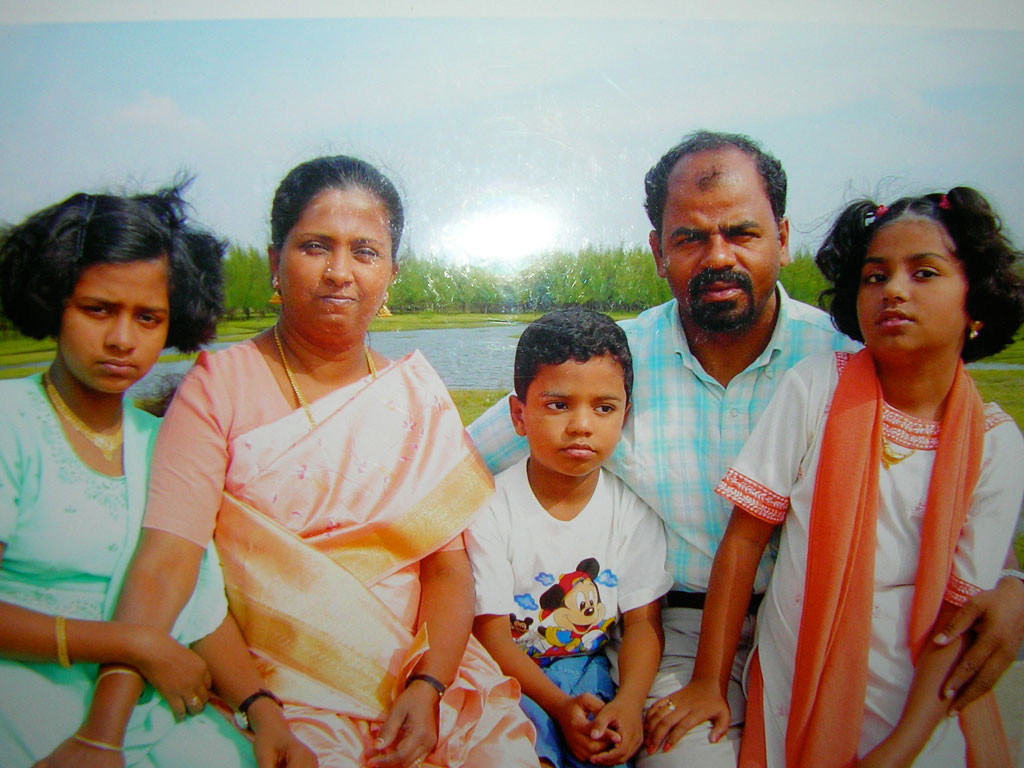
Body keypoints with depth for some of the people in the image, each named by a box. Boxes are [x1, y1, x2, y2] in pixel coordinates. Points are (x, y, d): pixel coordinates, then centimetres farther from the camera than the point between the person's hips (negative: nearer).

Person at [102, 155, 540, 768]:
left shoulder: (419, 395, 4)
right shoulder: (220, 386, -3)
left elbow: (450, 564, 1)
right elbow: (165, 560, -14)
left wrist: (428, 686, -13)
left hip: (422, 676, 3)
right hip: (273, 688, -2)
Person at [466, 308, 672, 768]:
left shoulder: (633, 511, -4)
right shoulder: (491, 508, -13)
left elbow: (643, 620, -3)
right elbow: (491, 634, -12)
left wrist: (629, 702, -20)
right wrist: (560, 706, -23)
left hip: (588, 665, 3)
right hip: (510, 674, -2)